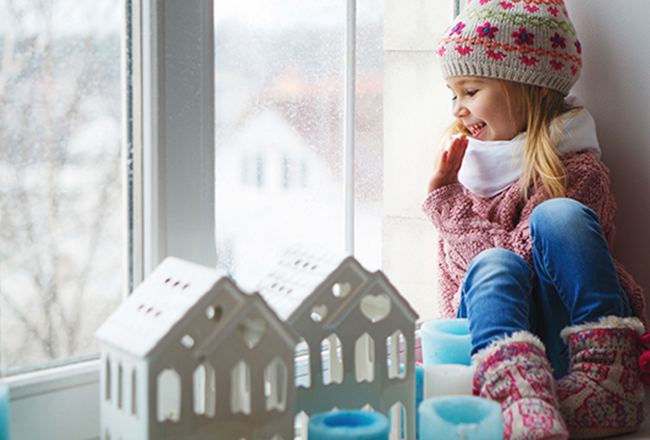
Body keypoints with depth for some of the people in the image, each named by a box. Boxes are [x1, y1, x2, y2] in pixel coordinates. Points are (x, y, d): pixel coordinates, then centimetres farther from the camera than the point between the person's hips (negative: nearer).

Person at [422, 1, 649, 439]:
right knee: (494, 266, -30)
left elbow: (525, 253, -13)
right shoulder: (464, 161, 20)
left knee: (558, 215, -27)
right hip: (498, 337, 4)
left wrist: (448, 202, -5)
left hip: (569, 336, -3)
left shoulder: (577, 170, -1)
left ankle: (606, 381, -35)